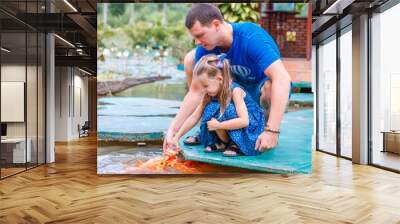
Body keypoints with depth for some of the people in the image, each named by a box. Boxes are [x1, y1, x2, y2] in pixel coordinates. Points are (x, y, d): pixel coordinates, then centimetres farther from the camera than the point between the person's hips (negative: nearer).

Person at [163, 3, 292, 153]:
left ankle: (268, 126, -7)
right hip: (239, 84, 5)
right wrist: (173, 129, -16)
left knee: (269, 87, -43)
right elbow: (196, 91, -11)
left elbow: (282, 79, -42)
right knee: (190, 60, -7)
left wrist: (272, 131, -47)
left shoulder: (251, 38, -33)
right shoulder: (205, 48, -16)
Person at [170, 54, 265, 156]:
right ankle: (223, 142, -3)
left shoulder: (235, 90, -24)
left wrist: (218, 125, -31)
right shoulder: (210, 94, -6)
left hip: (251, 128, -6)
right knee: (210, 110, -19)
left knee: (228, 109, -32)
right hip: (229, 132, 6)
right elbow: (194, 117, -3)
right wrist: (177, 136, -7)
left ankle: (236, 145, -14)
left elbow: (244, 121, -34)